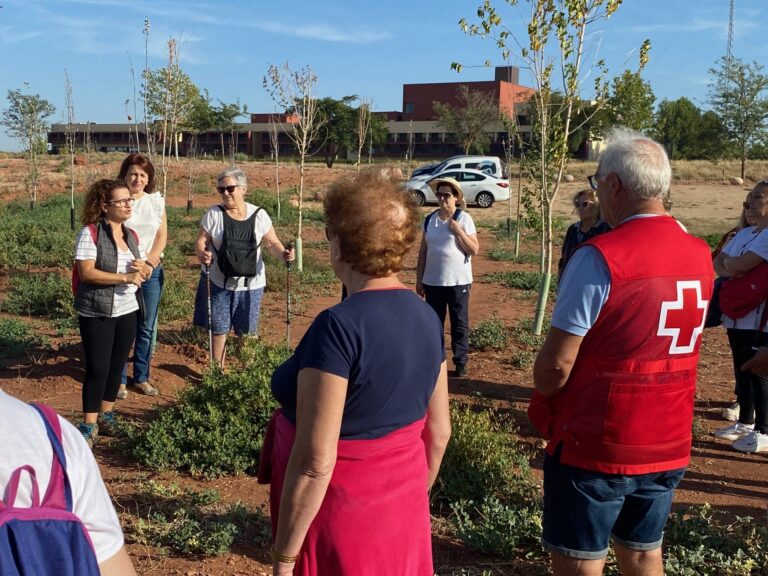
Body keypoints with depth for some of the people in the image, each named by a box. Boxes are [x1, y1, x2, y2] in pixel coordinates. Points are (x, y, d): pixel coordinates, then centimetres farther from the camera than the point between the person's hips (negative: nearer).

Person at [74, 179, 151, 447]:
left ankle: (106, 414, 28)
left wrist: (144, 269, -10)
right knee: (97, 368, -3)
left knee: (117, 365, 12)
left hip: (128, 312, 6)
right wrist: (125, 277, -25)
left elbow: (145, 271, 14)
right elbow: (86, 273, -21)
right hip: (97, 314, -6)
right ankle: (89, 424, 9)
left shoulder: (131, 235, 8)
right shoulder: (90, 233, -13)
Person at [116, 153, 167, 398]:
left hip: (152, 271, 4)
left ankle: (142, 378, 19)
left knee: (147, 327, 8)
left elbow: (162, 234, 8)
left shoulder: (156, 200, 8)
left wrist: (152, 257, -7)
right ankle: (119, 380, 10)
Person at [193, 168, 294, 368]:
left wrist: (283, 254, -21)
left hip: (251, 284, 1)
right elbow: (201, 240, -4)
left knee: (248, 332, 9)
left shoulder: (259, 215, -3)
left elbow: (272, 242, 0)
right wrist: (201, 254, -27)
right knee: (218, 329, 8)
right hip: (218, 283, 0)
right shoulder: (214, 214, -6)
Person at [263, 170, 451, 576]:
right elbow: (438, 431, 7)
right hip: (403, 513, 7)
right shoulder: (426, 318, -3)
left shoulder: (339, 326, -25)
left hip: (340, 517, -6)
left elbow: (314, 461, -25)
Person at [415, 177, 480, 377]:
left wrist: (458, 230, -19)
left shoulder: (464, 219, -5)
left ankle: (461, 362, 14)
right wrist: (419, 279, 8)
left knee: (459, 323, 5)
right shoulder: (430, 219, 5)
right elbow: (423, 251, 9)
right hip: (432, 281, 3)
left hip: (458, 281, -3)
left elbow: (474, 250, -9)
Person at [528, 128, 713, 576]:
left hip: (596, 445, -6)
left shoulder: (601, 257, -20)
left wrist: (543, 403, 0)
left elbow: (557, 362, -19)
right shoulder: (700, 256, 2)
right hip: (669, 446, 7)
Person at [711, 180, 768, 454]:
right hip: (737, 313, 9)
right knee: (742, 370, 16)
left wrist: (728, 263, -3)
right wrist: (734, 270, -13)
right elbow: (718, 263, 8)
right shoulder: (744, 233, 14)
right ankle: (745, 422, 29)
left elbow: (742, 264, -24)